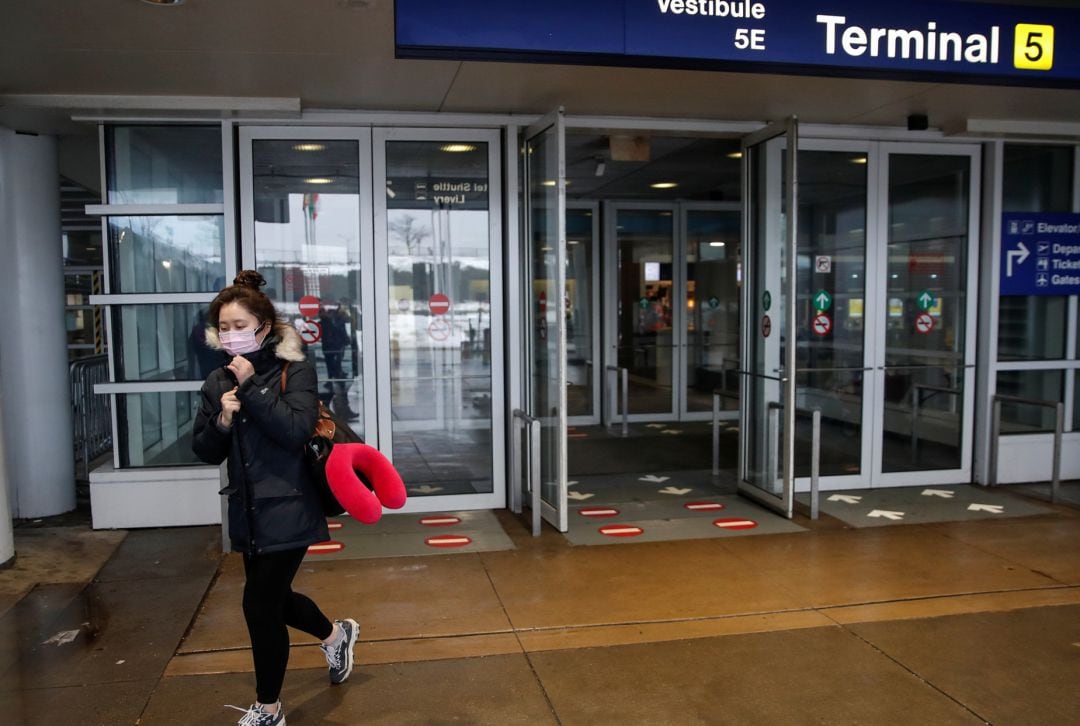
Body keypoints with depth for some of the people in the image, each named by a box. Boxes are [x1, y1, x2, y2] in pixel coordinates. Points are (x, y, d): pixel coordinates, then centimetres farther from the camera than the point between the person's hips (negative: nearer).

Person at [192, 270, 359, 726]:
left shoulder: (295, 371, -10)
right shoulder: (218, 382, 5)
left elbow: (296, 430, -24)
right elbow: (205, 452, 6)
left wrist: (250, 386, -23)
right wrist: (222, 420, -14)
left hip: (287, 511, -7)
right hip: (248, 512, 7)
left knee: (260, 604, -3)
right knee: (274, 599, 20)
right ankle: (337, 635, 50)